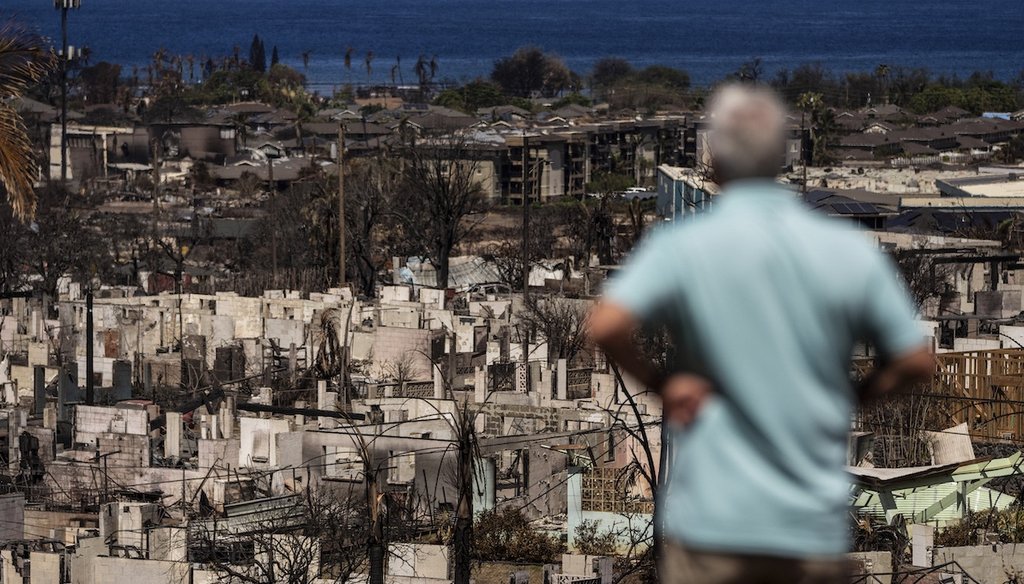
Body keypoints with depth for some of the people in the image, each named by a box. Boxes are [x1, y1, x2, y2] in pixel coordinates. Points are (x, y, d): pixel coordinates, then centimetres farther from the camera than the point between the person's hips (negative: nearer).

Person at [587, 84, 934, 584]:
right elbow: (915, 362, 3)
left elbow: (605, 327, -20)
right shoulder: (851, 252, 1)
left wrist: (659, 382, -3)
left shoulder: (683, 247, -6)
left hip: (713, 521, -2)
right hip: (816, 527, 2)